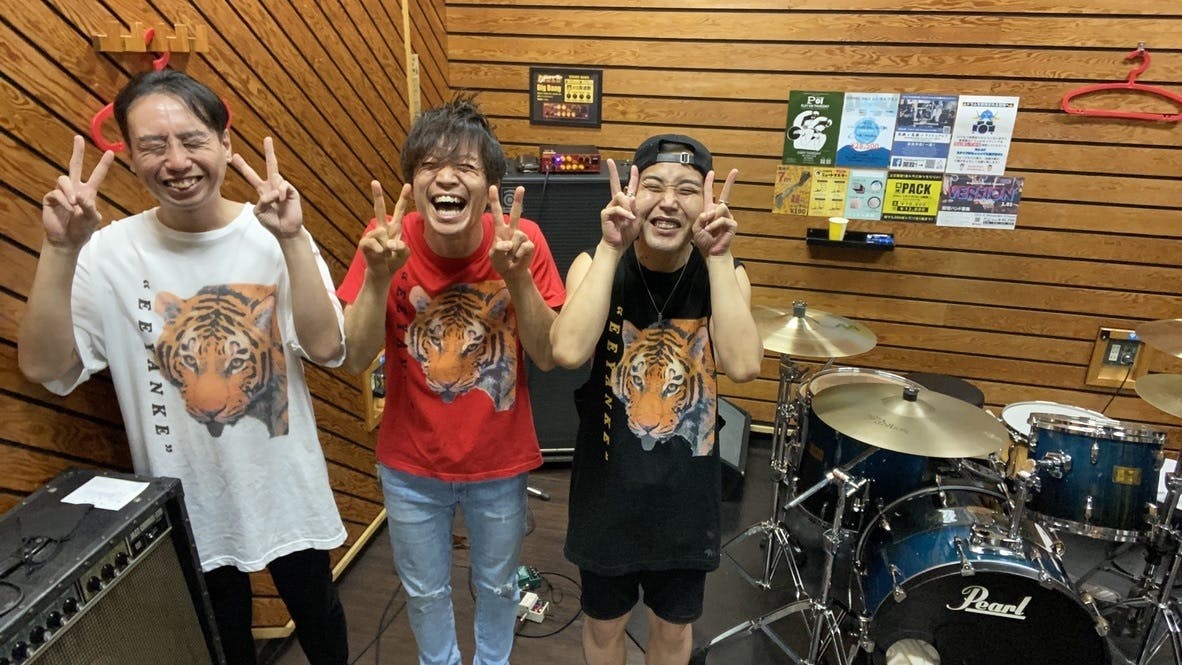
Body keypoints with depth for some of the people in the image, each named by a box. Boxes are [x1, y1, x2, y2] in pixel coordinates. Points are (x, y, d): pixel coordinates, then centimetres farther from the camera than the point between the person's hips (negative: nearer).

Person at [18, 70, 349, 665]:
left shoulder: (273, 236, -12)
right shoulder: (111, 253, -10)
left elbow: (326, 348, -22)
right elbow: (44, 367, -16)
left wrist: (291, 239, -31)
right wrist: (60, 250, -26)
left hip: (286, 491, 0)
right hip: (186, 503, 1)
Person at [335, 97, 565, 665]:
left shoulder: (523, 239, -18)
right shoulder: (387, 239, -17)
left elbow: (547, 357, -17)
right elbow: (356, 359, -18)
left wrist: (517, 275, -32)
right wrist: (379, 274, -33)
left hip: (500, 464, 0)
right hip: (411, 467, 1)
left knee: (497, 584, 24)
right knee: (425, 591, 23)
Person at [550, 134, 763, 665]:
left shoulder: (725, 274, -9)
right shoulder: (596, 265, -13)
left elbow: (743, 364, -28)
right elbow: (568, 352, -32)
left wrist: (717, 258, -27)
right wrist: (611, 249, -30)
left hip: (686, 492, 1)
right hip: (608, 487, -1)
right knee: (603, 621, 22)